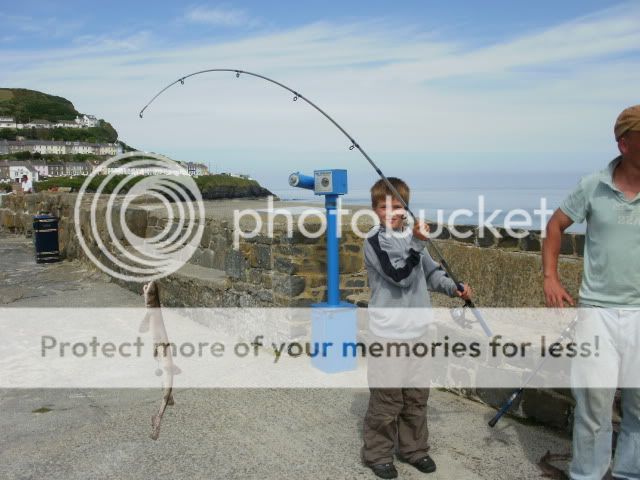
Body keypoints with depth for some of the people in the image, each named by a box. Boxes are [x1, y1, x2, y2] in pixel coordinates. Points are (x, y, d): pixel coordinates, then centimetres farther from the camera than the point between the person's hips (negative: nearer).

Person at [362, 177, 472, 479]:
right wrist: (418, 243, -31)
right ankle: (377, 454, 17)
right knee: (387, 399, 1)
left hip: (417, 330, 7)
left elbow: (430, 272, 19)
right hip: (388, 333, -6)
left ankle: (413, 448, 31)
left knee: (417, 396, 15)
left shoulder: (411, 236, 9)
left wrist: (453, 288, 4)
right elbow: (399, 275, -23)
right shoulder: (375, 240, -11)